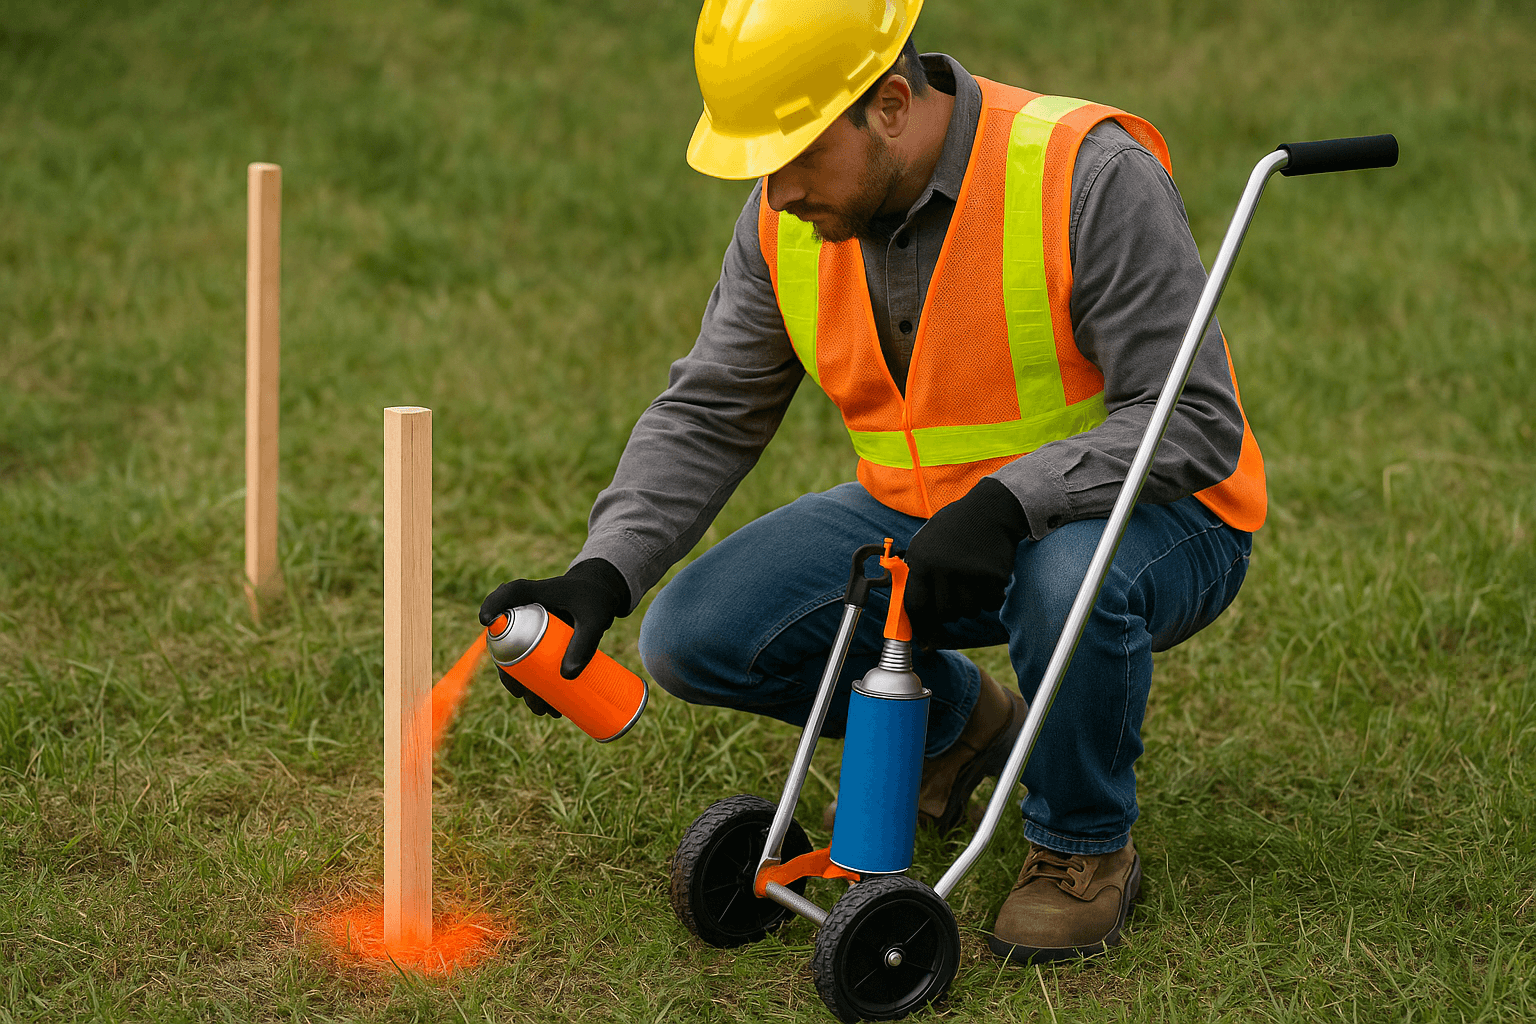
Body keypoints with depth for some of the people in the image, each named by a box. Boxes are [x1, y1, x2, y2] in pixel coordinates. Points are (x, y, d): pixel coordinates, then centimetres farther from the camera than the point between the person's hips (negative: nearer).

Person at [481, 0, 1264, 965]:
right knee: (694, 635, -11)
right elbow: (707, 416, 0)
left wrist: (1007, 503, -39)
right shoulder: (792, 218, -6)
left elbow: (1195, 421, -26)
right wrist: (603, 574, -16)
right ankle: (956, 720, 16)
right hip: (918, 514, 6)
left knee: (1070, 583, -41)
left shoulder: (1087, 177, -25)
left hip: (1148, 516, -5)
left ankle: (1084, 849, -9)